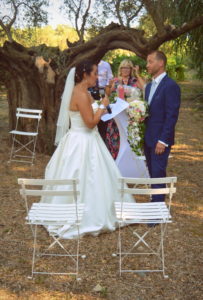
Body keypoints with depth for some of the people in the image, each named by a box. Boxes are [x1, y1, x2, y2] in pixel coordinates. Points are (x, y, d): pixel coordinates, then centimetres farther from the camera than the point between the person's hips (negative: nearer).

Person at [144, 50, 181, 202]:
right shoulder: (149, 86, 14)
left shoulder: (171, 85, -13)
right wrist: (143, 135, 8)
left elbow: (172, 116, -17)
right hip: (148, 138, 8)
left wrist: (163, 141, -19)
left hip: (160, 140, -8)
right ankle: (154, 202, 23)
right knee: (152, 172, 13)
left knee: (158, 174, -2)